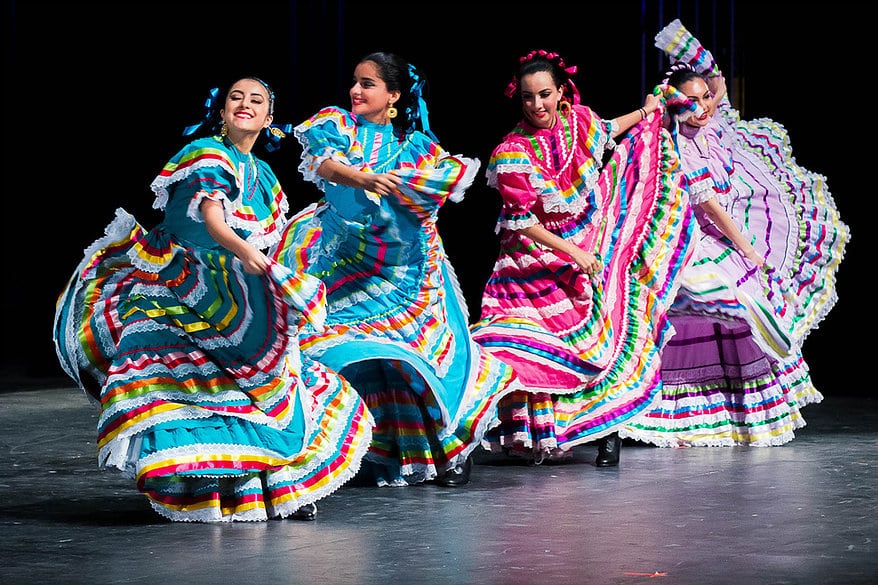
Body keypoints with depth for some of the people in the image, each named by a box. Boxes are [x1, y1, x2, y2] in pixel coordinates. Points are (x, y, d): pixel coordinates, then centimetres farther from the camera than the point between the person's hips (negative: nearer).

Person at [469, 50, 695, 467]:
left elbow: (606, 132, 26)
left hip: (592, 251, 4)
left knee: (604, 336, -4)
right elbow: (522, 221, -15)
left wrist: (645, 113, 34)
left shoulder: (579, 119, -2)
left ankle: (608, 431, 3)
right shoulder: (513, 152, -15)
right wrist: (572, 253, -19)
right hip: (540, 258, -3)